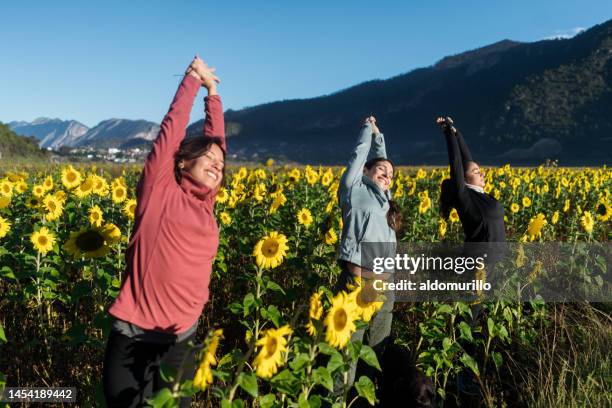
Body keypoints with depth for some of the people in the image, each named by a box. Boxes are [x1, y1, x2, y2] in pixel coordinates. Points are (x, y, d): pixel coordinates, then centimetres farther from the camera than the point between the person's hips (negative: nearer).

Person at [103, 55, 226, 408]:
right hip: (132, 337, -5)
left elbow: (216, 138, 16)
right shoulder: (159, 191, -3)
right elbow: (173, 128, -3)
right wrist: (193, 78, 8)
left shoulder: (206, 205, 9)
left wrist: (212, 91, 22)